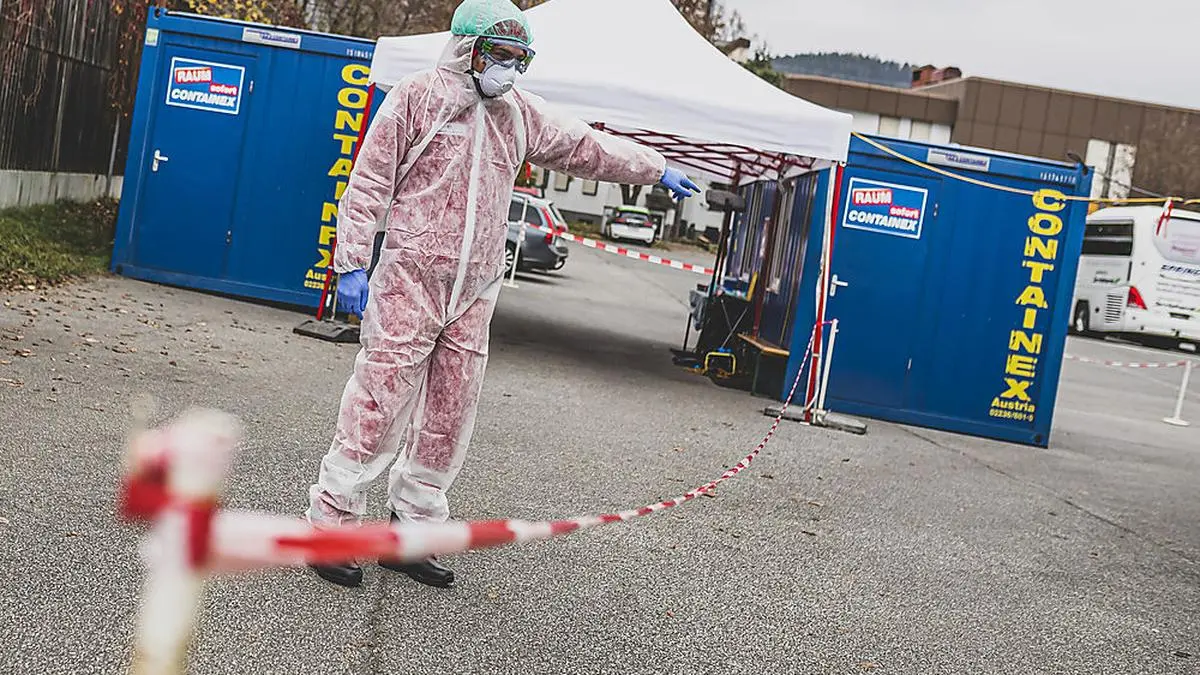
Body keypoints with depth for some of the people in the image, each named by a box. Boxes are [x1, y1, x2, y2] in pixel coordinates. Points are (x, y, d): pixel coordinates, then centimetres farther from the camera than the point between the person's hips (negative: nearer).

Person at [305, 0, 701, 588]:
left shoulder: (519, 114, 16)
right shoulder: (417, 98, -2)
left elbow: (586, 147, 27)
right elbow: (369, 184, -3)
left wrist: (658, 170, 31)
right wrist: (352, 264, -10)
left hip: (474, 296, 6)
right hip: (410, 281, -6)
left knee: (448, 420, 7)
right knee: (379, 405, -8)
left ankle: (411, 532, 18)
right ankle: (331, 522, 2)